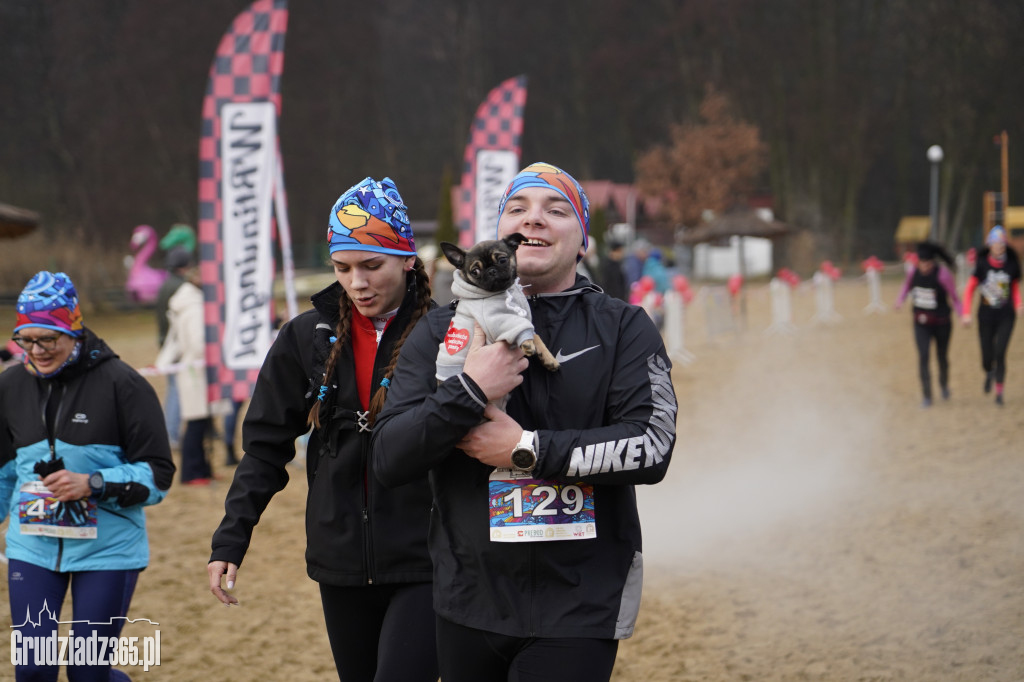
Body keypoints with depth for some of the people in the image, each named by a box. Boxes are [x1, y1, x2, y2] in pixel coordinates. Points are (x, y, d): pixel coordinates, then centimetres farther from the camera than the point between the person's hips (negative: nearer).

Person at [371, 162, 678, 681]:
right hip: (468, 606, 3)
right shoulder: (442, 331, 7)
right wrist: (468, 392, -16)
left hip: (577, 610, -3)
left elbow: (652, 447, -12)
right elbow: (390, 461, -2)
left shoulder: (623, 329, 3)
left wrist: (527, 449, -15)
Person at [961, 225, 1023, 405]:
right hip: (986, 316, 0)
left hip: (1006, 316, 0)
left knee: (1000, 353, -15)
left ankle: (999, 392, -6)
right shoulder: (982, 264, -6)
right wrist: (966, 313, -6)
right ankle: (989, 373, 41)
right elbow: (969, 289, 0)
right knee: (987, 357, 4)